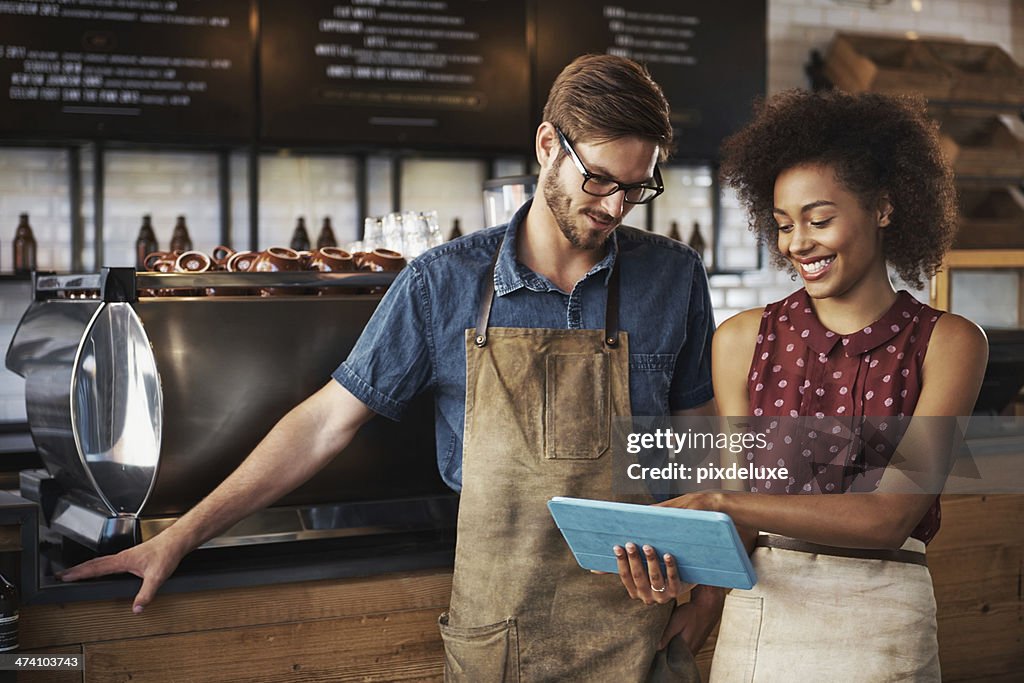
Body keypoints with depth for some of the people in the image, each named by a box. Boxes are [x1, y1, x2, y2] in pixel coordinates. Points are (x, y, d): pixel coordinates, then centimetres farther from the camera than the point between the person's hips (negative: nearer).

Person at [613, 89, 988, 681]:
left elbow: (891, 516, -13)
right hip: (757, 625, 2)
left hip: (883, 633, -1)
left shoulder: (947, 342, -3)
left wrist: (716, 503, -20)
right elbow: (742, 516, 3)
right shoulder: (743, 339, 3)